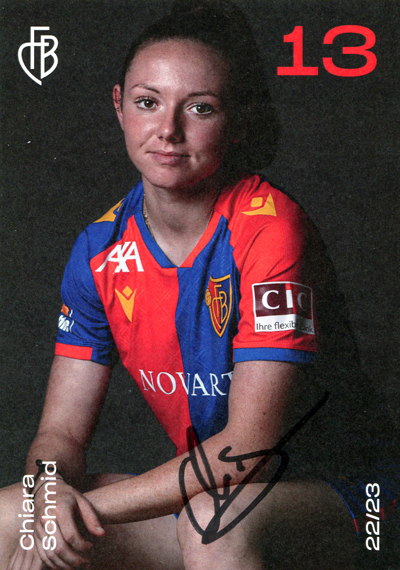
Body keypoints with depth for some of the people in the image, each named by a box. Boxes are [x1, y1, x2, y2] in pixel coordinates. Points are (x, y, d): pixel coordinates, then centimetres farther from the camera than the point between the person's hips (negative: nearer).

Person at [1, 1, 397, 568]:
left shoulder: (270, 227, -20)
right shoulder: (100, 251, -3)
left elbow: (250, 445, -23)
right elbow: (61, 432, -2)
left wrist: (91, 506, -24)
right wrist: (52, 492, -25)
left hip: (321, 497, -4)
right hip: (195, 490, 5)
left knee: (215, 518, -36)